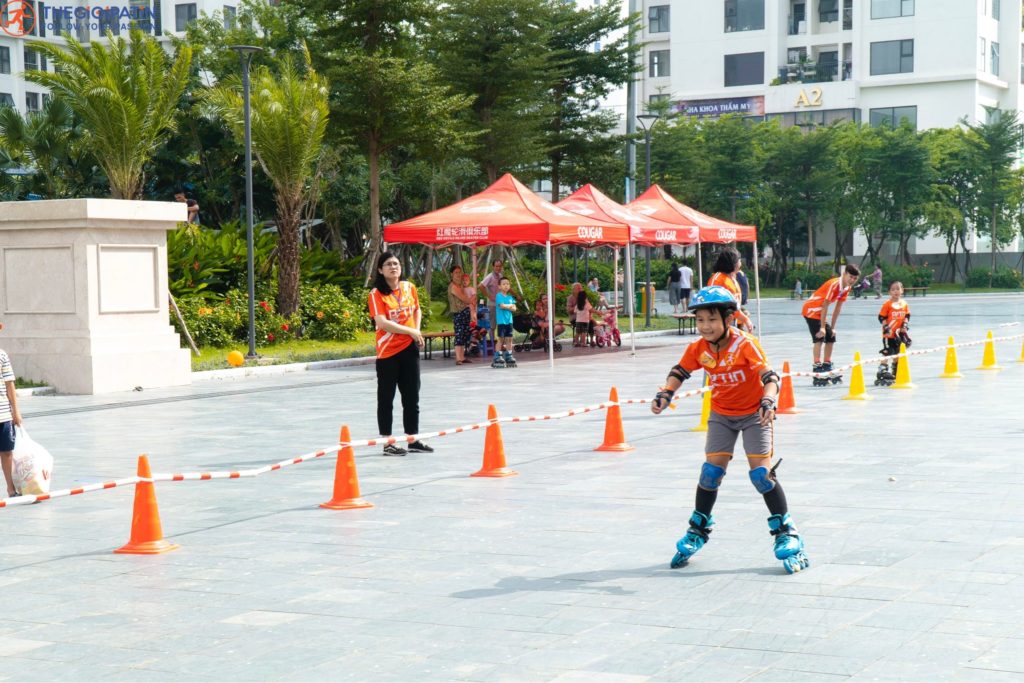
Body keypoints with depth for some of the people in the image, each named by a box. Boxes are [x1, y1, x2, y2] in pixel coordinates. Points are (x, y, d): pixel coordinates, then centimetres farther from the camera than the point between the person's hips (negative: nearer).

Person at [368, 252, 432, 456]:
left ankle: (413, 440, 20)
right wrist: (410, 331, -17)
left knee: (412, 397, 10)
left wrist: (417, 331, 5)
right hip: (387, 351, -5)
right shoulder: (376, 293, -9)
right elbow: (382, 323, -19)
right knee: (386, 399, 2)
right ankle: (387, 443, 8)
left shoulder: (409, 287, 7)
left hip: (410, 348, 5)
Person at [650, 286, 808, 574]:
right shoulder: (698, 349, -10)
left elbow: (769, 376, -31)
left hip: (754, 413, -4)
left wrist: (768, 401, -48)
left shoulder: (745, 344, -25)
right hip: (721, 414, 4)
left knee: (761, 472, -11)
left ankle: (786, 533, 2)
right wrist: (665, 393, -13)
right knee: (711, 470, -1)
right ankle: (698, 529, 17)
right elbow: (679, 372, 4)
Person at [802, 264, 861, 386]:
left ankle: (827, 369, 20)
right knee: (819, 338, -18)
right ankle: (817, 371, -22)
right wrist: (822, 327, -24)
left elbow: (838, 308, 7)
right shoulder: (834, 284, -25)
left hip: (820, 312, 10)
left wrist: (832, 327, 6)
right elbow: (825, 305, -25)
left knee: (831, 337, 11)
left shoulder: (846, 288, 2)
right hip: (811, 310, -10)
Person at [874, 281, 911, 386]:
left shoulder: (904, 304, 5)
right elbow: (881, 317, -10)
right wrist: (886, 327, -19)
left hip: (899, 334, 6)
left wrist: (905, 325, -3)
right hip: (889, 334, -6)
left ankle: (895, 373, 29)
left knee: (897, 354, 15)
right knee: (887, 353, -9)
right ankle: (882, 373, -6)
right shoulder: (887, 304, -11)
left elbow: (907, 316, 13)